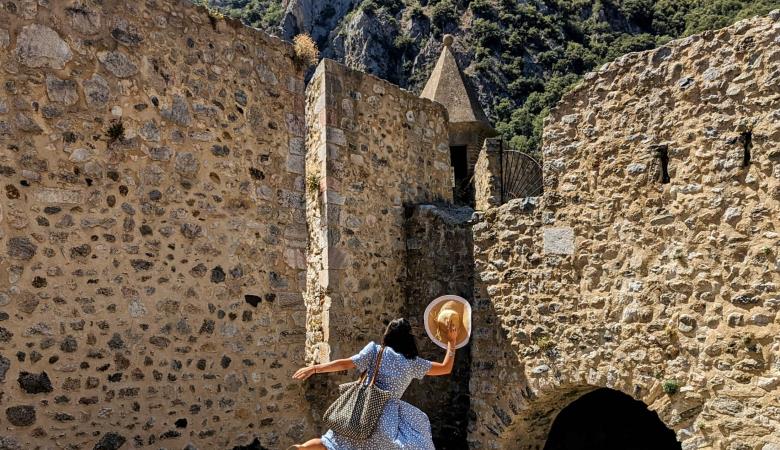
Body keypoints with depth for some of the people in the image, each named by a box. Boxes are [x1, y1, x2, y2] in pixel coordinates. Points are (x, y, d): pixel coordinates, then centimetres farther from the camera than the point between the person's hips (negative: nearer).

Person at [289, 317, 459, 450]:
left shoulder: (375, 350, 1)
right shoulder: (413, 362, 2)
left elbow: (345, 364, -5)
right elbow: (445, 368, 9)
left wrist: (314, 368, -2)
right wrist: (452, 341, 19)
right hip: (387, 417, -2)